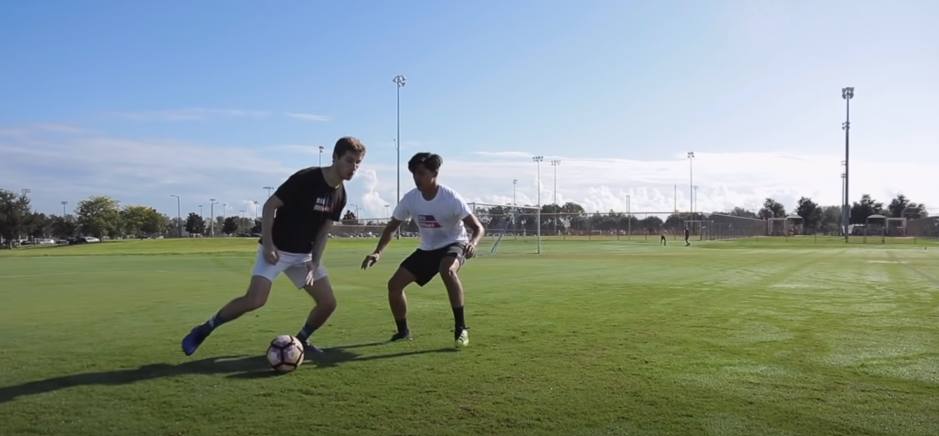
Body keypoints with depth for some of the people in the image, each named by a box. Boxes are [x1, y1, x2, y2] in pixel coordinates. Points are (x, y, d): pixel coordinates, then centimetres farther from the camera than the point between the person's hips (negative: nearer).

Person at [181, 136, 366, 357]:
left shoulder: (340, 195, 0)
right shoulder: (305, 178, -21)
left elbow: (324, 230, 5)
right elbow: (270, 205, -16)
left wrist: (315, 262, -7)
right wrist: (268, 244, -21)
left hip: (304, 254, 6)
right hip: (277, 250, -6)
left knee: (328, 303, -1)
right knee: (255, 300, -20)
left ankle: (301, 339, 22)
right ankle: (203, 330, 1)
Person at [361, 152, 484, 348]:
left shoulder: (451, 198, -24)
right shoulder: (410, 199, -11)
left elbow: (478, 228, -22)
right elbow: (391, 227, 1)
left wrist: (473, 243, -45)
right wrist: (378, 252, -15)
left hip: (453, 244, -5)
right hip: (427, 249, 5)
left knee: (447, 271, -40)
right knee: (394, 284, -4)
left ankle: (461, 328, -28)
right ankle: (403, 331, 20)